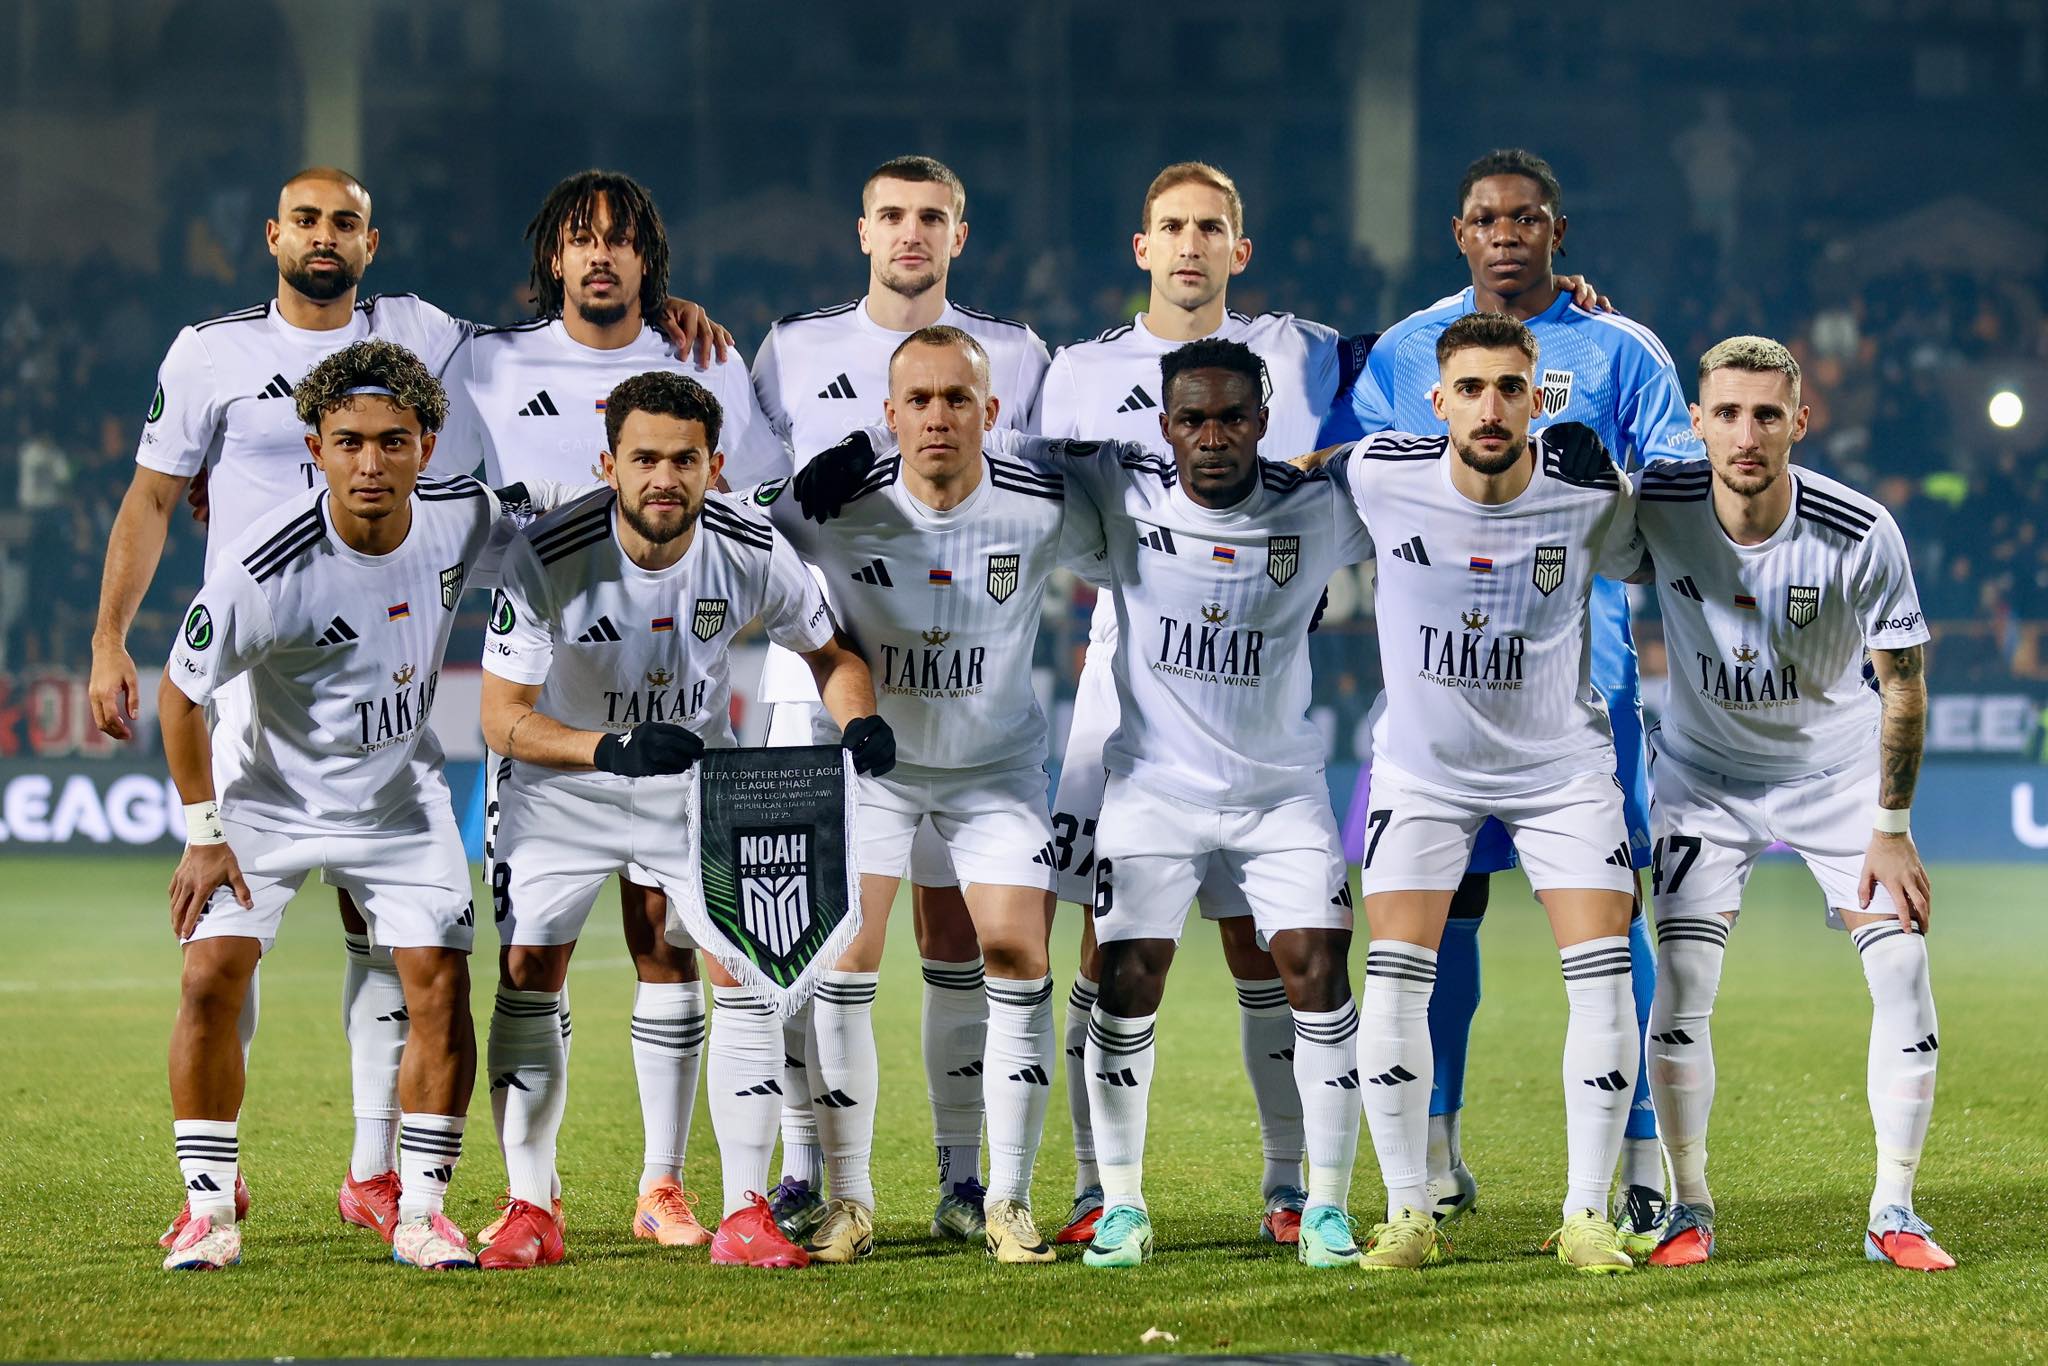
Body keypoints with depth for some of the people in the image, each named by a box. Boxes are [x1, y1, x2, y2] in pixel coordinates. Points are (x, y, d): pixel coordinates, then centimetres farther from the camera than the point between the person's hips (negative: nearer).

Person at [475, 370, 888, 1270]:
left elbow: (827, 653, -1)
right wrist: (615, 749, -39)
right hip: (564, 784, -1)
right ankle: (530, 1210, 8)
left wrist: (860, 725, -23)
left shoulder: (750, 551, -20)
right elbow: (503, 718, -24)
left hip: (698, 777, 1)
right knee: (527, 976, -5)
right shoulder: (549, 558, -28)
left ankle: (745, 1214, -3)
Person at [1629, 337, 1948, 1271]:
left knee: (1904, 973, -11)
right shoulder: (1655, 508, -21)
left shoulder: (1861, 535, -23)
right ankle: (1689, 1207, 5)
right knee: (1679, 986, -11)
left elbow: (1903, 684, -12)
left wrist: (1891, 830, -11)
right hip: (1705, 771, 0)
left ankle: (1894, 1213, 0)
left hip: (1837, 772, 0)